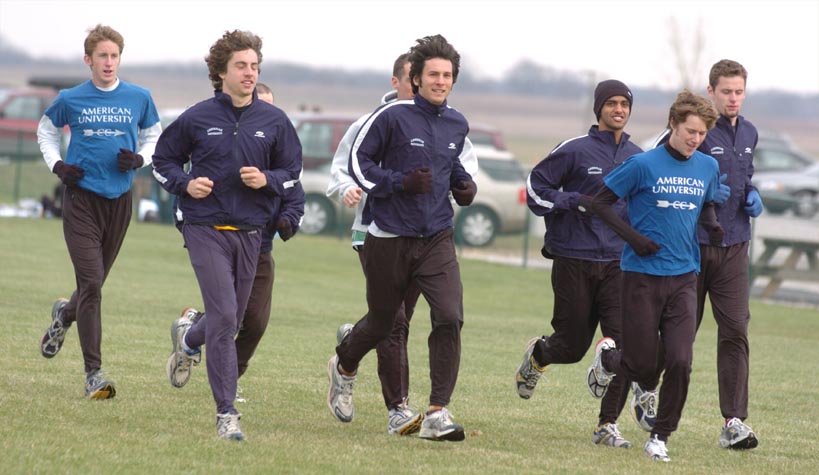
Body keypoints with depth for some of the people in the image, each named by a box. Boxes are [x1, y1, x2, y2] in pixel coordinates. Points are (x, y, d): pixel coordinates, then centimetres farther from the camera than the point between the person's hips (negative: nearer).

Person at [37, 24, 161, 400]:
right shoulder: (70, 100, 1)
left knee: (94, 283, 12)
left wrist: (140, 159, -3)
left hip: (119, 199, 3)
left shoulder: (139, 98, 4)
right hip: (82, 197, -3)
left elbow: (154, 136, 18)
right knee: (91, 284, -12)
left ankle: (64, 314, 48)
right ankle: (94, 372, -11)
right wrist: (57, 165, 3)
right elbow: (46, 131, 19)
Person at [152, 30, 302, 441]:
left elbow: (292, 171, 12)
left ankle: (188, 337, 49)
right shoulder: (197, 118, -2)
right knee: (224, 317, -15)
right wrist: (185, 184, -9)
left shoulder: (274, 121, 4)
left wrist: (267, 180, -9)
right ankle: (226, 414, -12)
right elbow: (163, 160, 11)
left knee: (232, 321, 13)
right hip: (206, 228, -4)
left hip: (250, 233, 4)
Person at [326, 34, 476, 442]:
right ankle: (343, 367, 47)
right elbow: (358, 162, -7)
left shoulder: (457, 125, 8)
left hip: (437, 239, 3)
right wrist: (401, 182, -19)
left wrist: (464, 185, 7)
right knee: (381, 323, 13)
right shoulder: (392, 116, -9)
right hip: (390, 239, -3)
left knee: (449, 318, -17)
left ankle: (436, 415, -15)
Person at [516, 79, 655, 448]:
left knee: (624, 341, -12)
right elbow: (536, 189, -3)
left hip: (619, 263, 3)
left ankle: (608, 425, -6)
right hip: (574, 261, -3)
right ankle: (537, 355, 41)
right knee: (572, 345, 4)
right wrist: (577, 201, -14)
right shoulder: (574, 150, -4)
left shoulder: (638, 158, 11)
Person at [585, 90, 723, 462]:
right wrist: (632, 237, -13)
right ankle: (606, 357, 35)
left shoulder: (708, 168, 6)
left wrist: (712, 226, 1)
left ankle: (660, 437, 7)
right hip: (642, 277, -4)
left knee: (679, 362, -10)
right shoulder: (644, 165, -9)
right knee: (645, 368, 0)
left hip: (684, 278, 4)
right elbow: (601, 202, -3)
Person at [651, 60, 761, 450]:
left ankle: (734, 422, -10)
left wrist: (752, 196, 7)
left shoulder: (749, 134, 12)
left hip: (734, 246, 4)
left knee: (735, 331, -6)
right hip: (692, 245, -4)